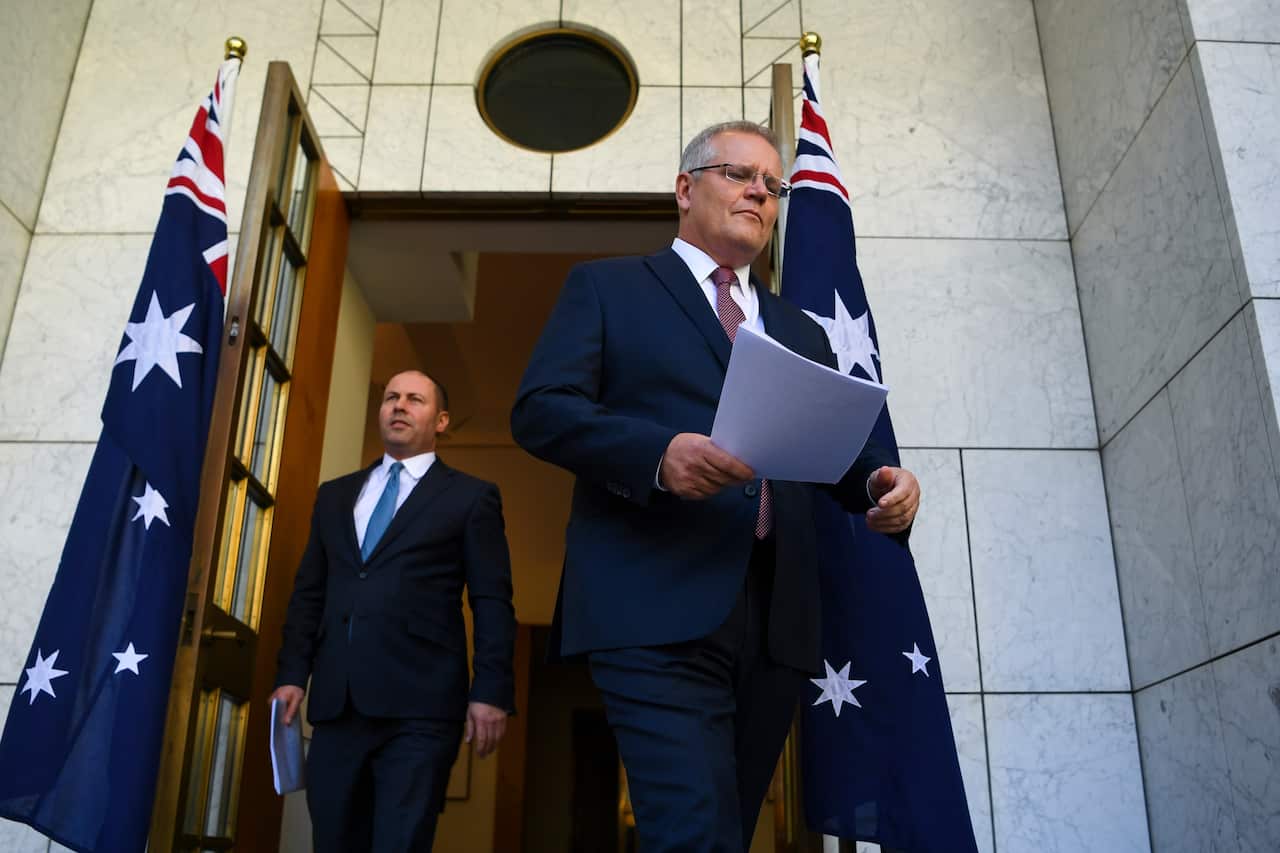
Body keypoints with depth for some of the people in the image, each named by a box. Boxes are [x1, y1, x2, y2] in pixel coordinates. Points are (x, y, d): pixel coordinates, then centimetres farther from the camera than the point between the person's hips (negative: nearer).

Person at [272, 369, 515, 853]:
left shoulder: (471, 497, 7)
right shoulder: (334, 495, 20)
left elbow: (492, 603, 0)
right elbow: (308, 593, 17)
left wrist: (491, 692, -9)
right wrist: (292, 674, 6)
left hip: (420, 703, -4)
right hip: (336, 702, 5)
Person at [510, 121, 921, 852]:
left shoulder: (802, 333, 26)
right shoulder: (607, 287, 12)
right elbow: (540, 408, -2)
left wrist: (884, 482, -6)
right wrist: (659, 453, -20)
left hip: (777, 618, 5)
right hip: (658, 605, -5)